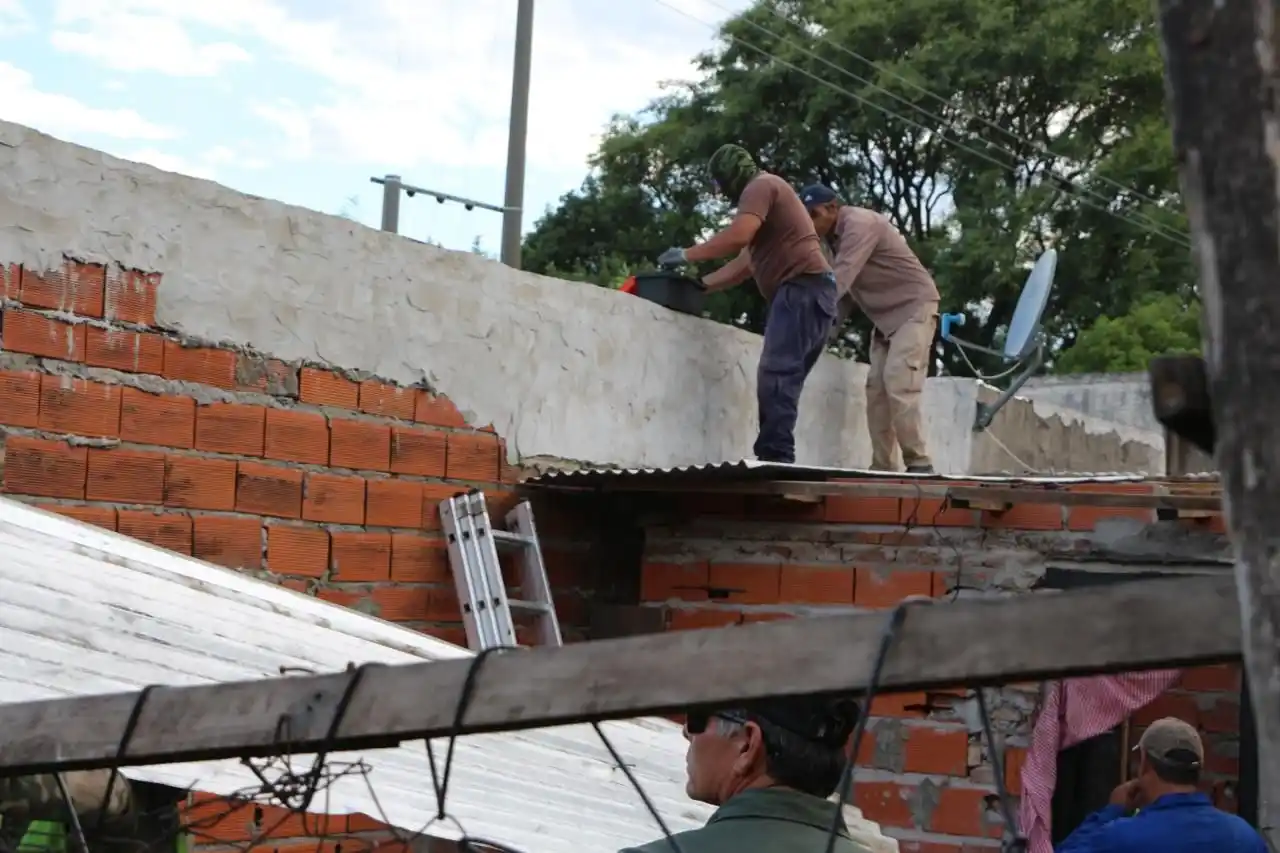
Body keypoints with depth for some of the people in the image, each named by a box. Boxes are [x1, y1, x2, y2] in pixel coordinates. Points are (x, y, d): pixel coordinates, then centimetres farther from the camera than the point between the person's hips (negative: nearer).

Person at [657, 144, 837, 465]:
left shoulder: (761, 186, -2)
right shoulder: (765, 193, 30)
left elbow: (737, 236, -19)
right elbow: (745, 264, 25)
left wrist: (687, 255, -11)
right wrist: (700, 284, 18)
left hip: (803, 287, -11)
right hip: (805, 291, 11)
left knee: (775, 375, -19)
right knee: (783, 378, 5)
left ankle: (775, 456, -28)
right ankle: (778, 458, -1)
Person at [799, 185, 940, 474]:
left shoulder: (859, 223, -21)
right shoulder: (836, 236, 8)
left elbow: (841, 278, -32)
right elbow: (847, 288, 12)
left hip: (914, 306, -9)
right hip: (885, 315, 9)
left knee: (898, 381, -22)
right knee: (877, 387, 0)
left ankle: (919, 463, -22)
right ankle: (882, 467, -1)